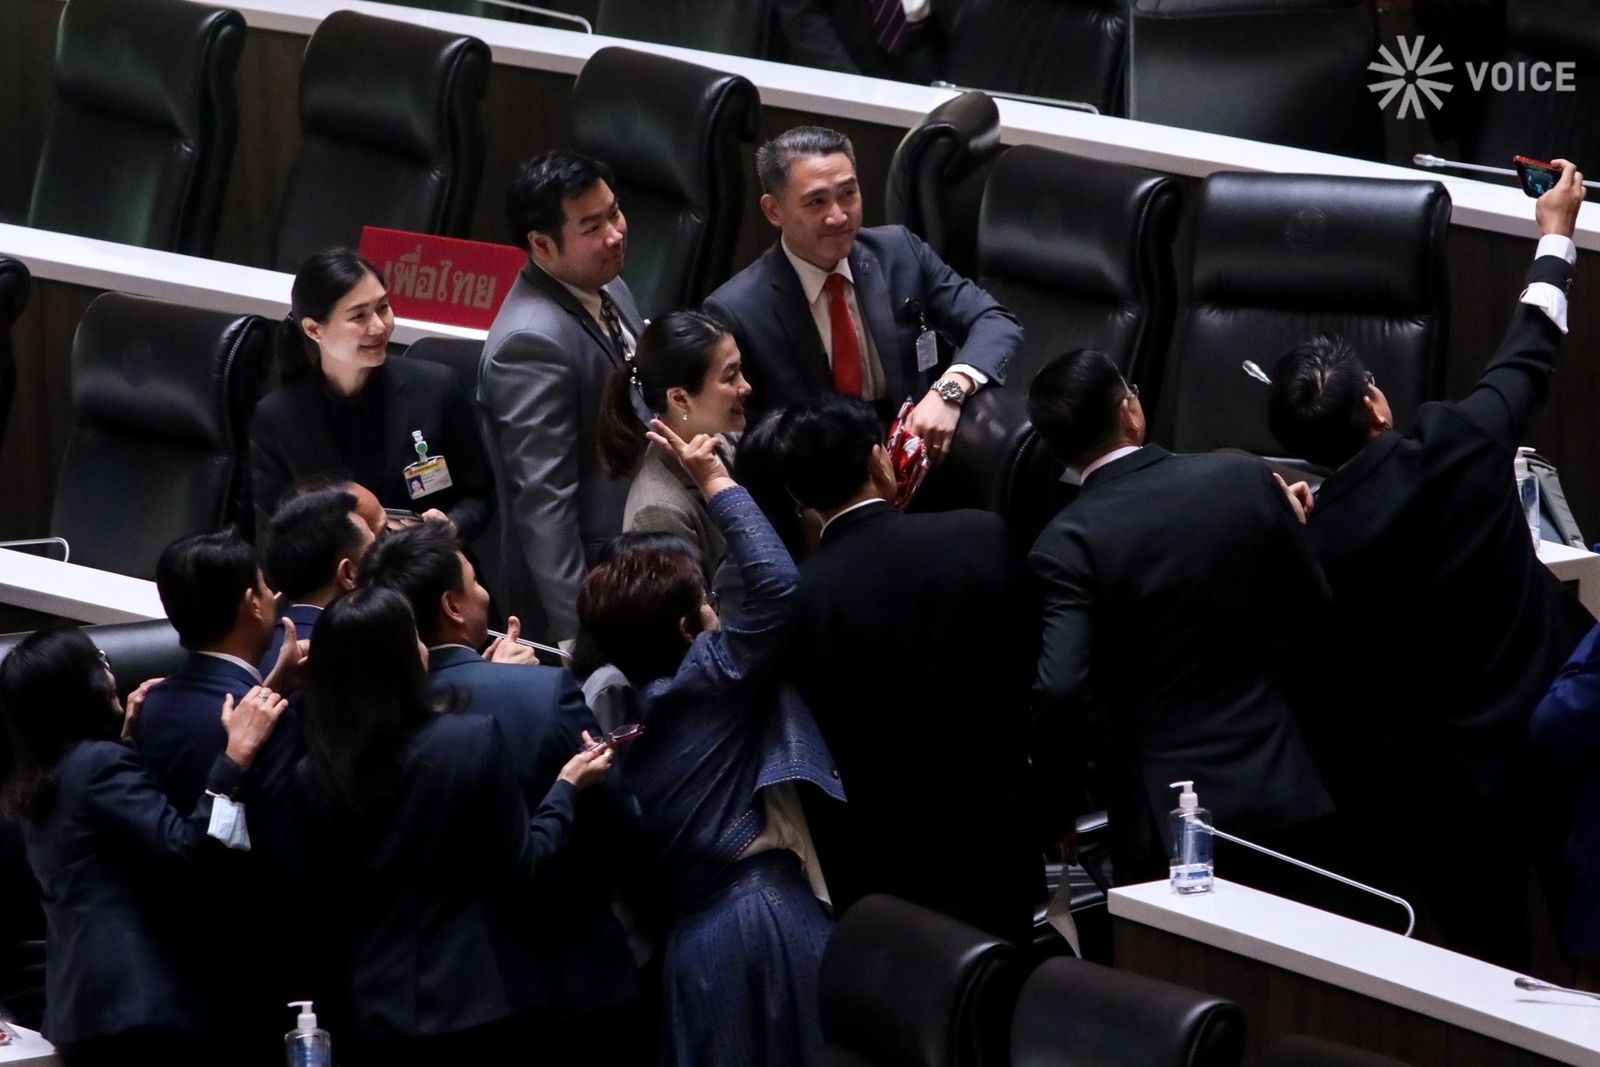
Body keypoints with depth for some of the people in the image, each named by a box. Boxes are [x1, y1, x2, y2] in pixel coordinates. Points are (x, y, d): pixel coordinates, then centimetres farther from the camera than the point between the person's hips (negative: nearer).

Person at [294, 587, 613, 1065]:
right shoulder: (473, 740, -14)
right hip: (476, 1005, -2)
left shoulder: (313, 776, -7)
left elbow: (322, 909, 2)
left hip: (371, 1014, 2)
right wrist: (567, 787, 7)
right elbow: (521, 868, -6)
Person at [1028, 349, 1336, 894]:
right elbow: (1313, 610, 8)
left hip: (1168, 825, -3)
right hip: (1286, 800, 3)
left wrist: (1056, 797, -5)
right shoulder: (1243, 478, -3)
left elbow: (1061, 691, -21)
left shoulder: (1068, 543, -12)